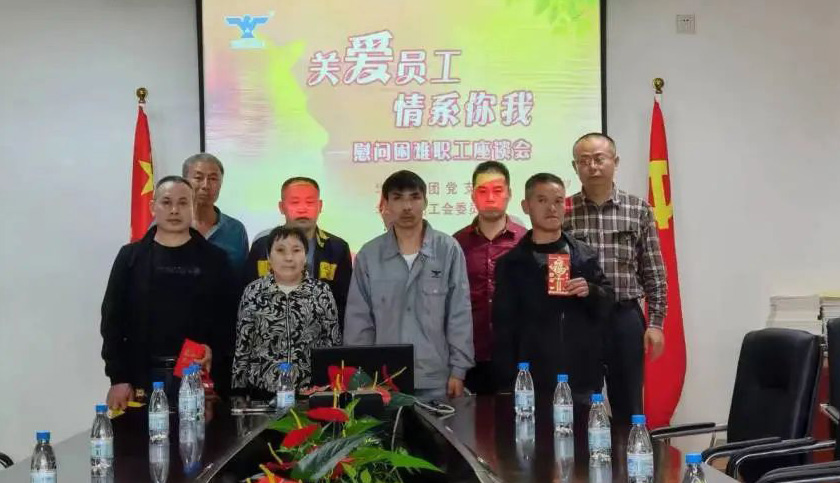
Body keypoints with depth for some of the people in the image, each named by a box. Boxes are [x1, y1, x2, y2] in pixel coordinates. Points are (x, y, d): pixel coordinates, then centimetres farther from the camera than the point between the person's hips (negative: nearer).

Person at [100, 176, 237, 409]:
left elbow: (229, 318, 4)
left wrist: (214, 352, -13)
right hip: (143, 377, 1)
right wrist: (118, 378, -3)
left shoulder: (214, 258, 6)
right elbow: (113, 319, 5)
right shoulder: (130, 256, 7)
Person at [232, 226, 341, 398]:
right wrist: (239, 390, 2)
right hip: (262, 390, 0)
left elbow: (333, 343, 4)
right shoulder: (253, 292, 0)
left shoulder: (321, 292, 0)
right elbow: (242, 346, 4)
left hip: (311, 389, 0)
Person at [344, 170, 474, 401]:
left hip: (435, 378, -1)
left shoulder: (448, 249, -2)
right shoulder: (369, 255, 2)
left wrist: (458, 370, -4)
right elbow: (358, 320, 5)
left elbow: (459, 315, -1)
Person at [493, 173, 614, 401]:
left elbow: (609, 304, 10)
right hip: (532, 383, -2)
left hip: (582, 381, 2)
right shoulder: (510, 263, 3)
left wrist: (590, 292, -12)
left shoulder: (586, 255, 8)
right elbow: (504, 328, 2)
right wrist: (507, 384, -5)